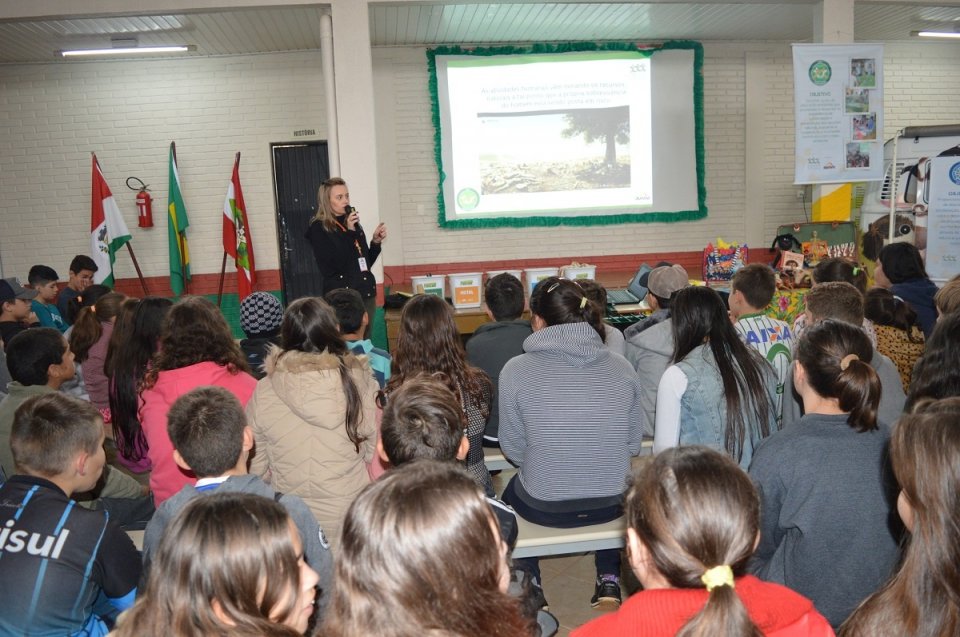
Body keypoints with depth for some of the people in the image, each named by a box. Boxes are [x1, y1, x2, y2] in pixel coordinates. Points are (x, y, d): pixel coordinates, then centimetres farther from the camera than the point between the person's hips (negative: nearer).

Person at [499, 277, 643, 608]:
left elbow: (513, 448, -6)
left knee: (510, 490, 33)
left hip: (543, 507, -2)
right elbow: (633, 444, 1)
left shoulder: (516, 370, -15)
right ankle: (609, 581, 34)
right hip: (612, 505, 2)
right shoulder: (621, 366, -7)